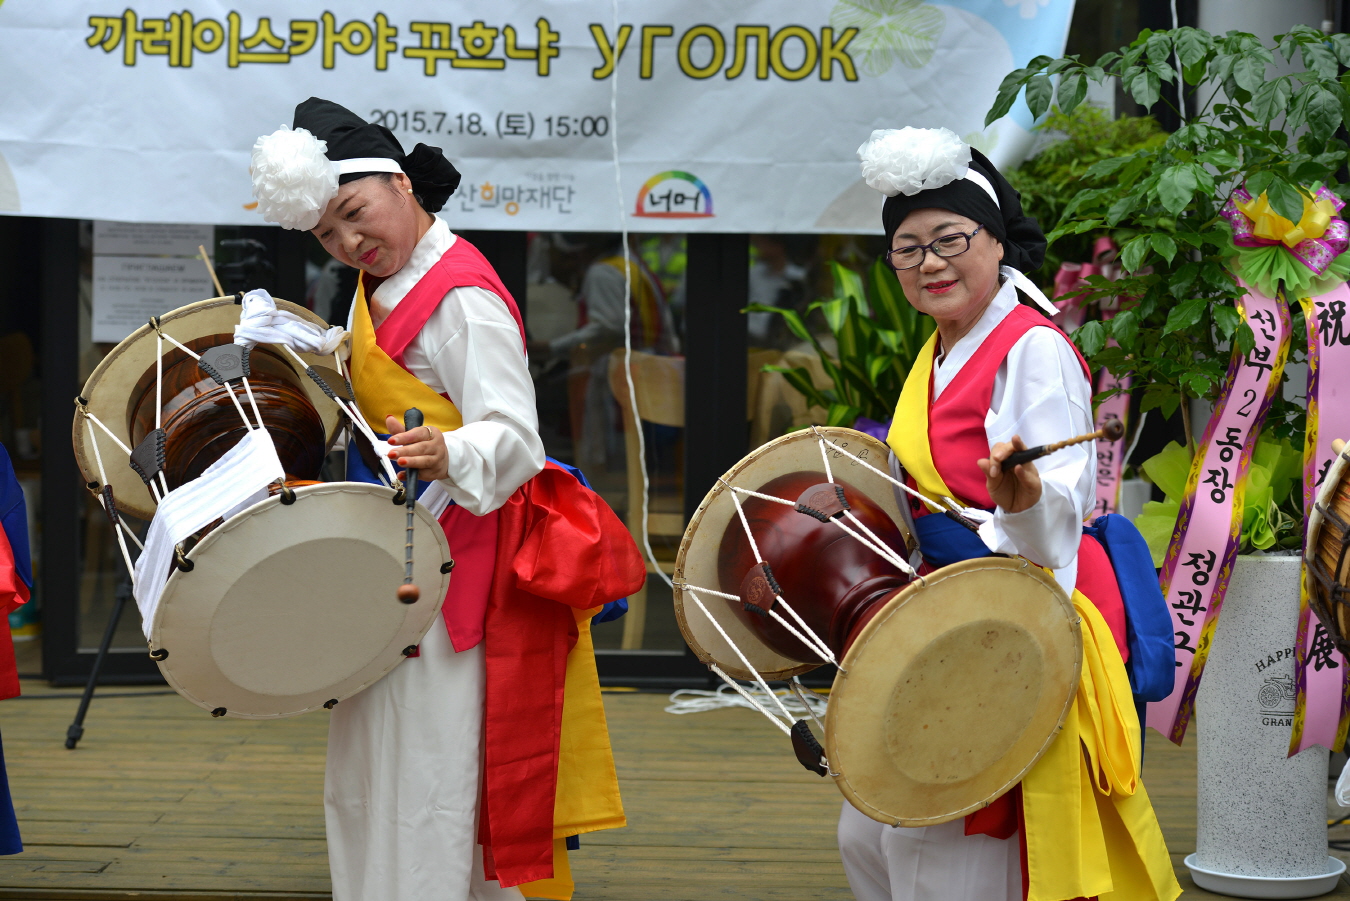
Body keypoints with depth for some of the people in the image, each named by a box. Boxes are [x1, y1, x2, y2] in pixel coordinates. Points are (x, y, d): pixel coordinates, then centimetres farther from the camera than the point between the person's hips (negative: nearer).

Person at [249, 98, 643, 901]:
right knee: (368, 786, 18)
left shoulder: (461, 296, -18)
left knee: (434, 784, -7)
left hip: (460, 558, -10)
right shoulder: (381, 285, 12)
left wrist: (446, 457, -46)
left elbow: (512, 436, -27)